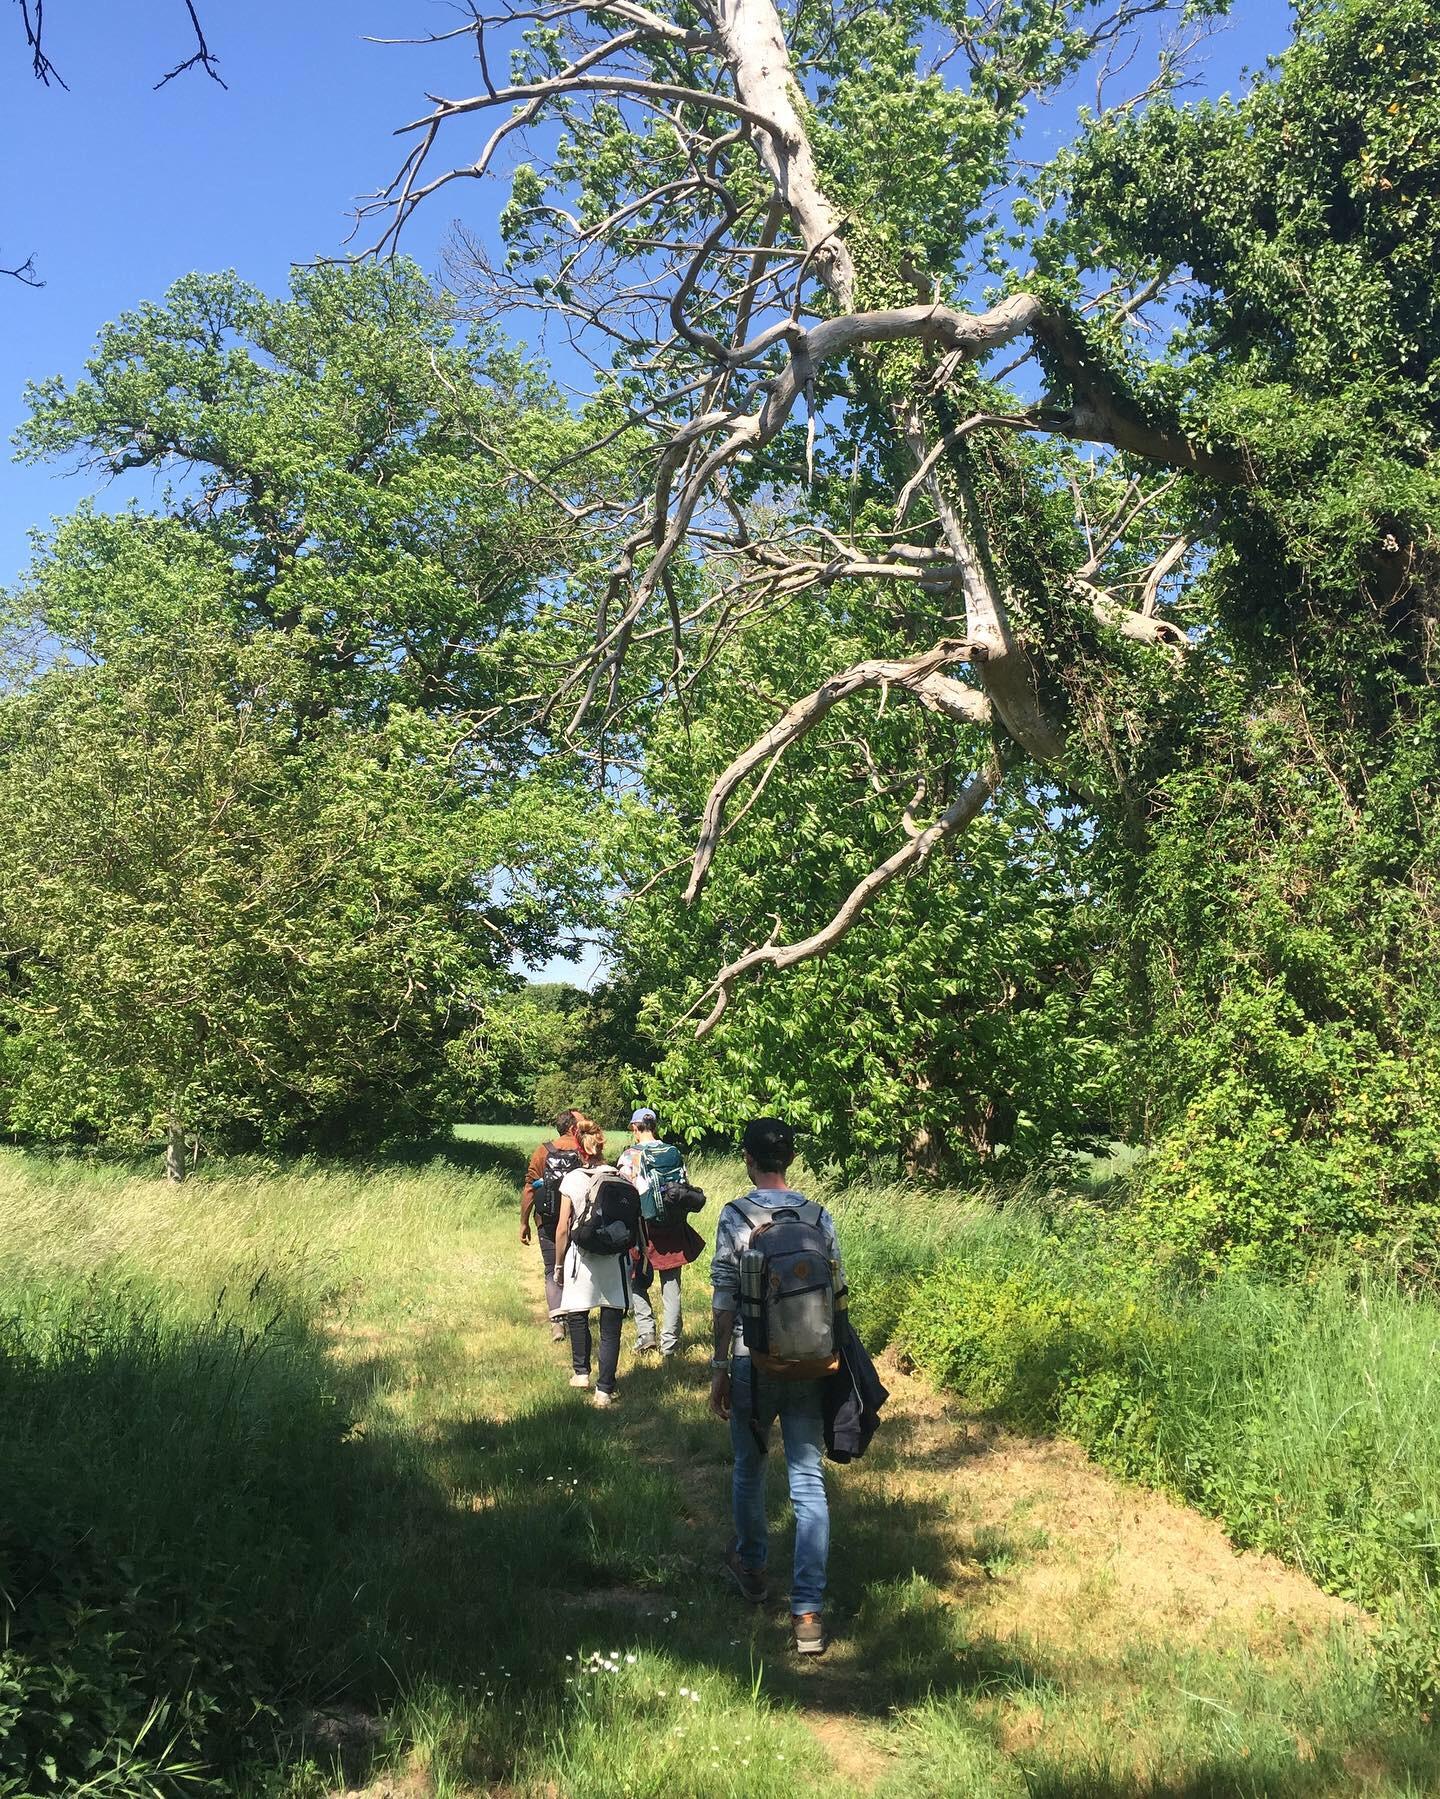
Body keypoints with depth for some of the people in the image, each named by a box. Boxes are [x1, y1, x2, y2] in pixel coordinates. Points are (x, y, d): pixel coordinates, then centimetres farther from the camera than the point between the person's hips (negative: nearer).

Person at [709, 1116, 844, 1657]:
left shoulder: (735, 1217, -8)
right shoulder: (819, 1217, 1)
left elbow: (725, 1301, -8)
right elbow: (836, 1292, 4)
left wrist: (719, 1367, -1)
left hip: (753, 1363, -2)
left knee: (749, 1470, 20)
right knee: (809, 1482, 4)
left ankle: (751, 1567, 40)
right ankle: (808, 1611, 0)